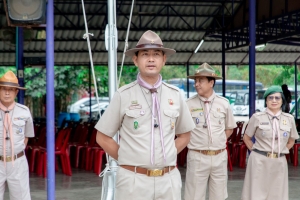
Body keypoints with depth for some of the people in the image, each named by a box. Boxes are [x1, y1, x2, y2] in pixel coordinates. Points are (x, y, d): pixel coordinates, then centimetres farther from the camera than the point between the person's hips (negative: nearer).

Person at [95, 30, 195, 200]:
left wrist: (165, 157, 6)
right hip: (134, 180, -3)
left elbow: (184, 135, 17)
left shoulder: (175, 95, 5)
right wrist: (129, 161, 1)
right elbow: (103, 138, 3)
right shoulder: (123, 95, -3)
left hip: (169, 180, 3)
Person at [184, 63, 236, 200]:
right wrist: (191, 142, -1)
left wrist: (219, 142, 5)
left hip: (219, 156, 3)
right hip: (197, 157, -2)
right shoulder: (188, 104, -5)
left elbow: (229, 128, 16)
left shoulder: (224, 103, 3)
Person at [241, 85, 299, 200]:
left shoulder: (289, 119, 4)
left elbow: (291, 141, 18)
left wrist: (280, 152, 8)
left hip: (279, 163, 3)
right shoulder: (257, 117, -3)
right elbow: (246, 138, 7)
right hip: (259, 161, -3)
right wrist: (257, 152, 1)